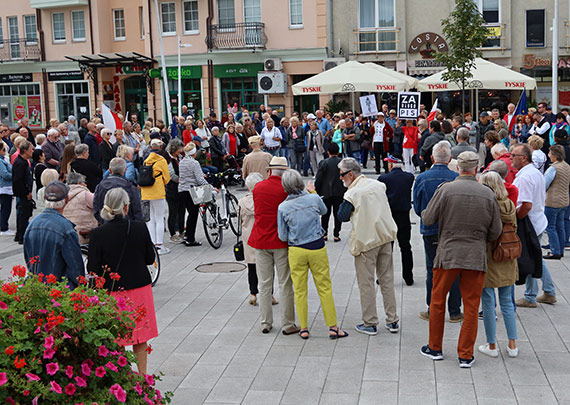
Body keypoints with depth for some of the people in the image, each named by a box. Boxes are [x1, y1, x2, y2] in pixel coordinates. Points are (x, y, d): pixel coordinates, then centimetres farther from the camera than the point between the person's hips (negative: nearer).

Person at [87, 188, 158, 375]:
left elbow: (92, 268, -10)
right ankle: (142, 376, 27)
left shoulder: (99, 233, -14)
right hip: (139, 288, 2)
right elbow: (150, 259, 0)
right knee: (140, 338, 16)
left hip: (112, 291, -2)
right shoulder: (140, 228, -10)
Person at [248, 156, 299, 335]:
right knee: (285, 285, 4)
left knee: (264, 285, 11)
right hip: (281, 241, -4)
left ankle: (265, 323, 16)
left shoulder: (258, 187, 2)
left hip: (260, 240, 4)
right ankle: (288, 325, 9)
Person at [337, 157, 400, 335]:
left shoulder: (352, 193, -15)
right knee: (387, 279, 12)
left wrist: (345, 203, 5)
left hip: (366, 241, -6)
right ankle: (392, 321, 17)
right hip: (385, 236, 6)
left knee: (366, 282, 3)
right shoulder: (378, 185, 4)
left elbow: (343, 217, -9)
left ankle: (370, 323, 8)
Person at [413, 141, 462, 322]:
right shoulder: (457, 179, -10)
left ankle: (432, 311, 15)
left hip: (430, 231, 1)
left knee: (432, 271, 10)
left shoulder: (422, 178, -8)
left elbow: (417, 207, 0)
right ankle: (454, 312, 14)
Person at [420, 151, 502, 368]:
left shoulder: (446, 190, -9)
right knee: (471, 306, 9)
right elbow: (496, 231, 3)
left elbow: (428, 219, -3)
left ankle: (435, 348, 24)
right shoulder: (488, 194, -2)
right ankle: (466, 356, 14)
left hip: (448, 254, -1)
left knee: (437, 301, 14)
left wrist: (425, 212, 19)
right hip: (476, 256, 1)